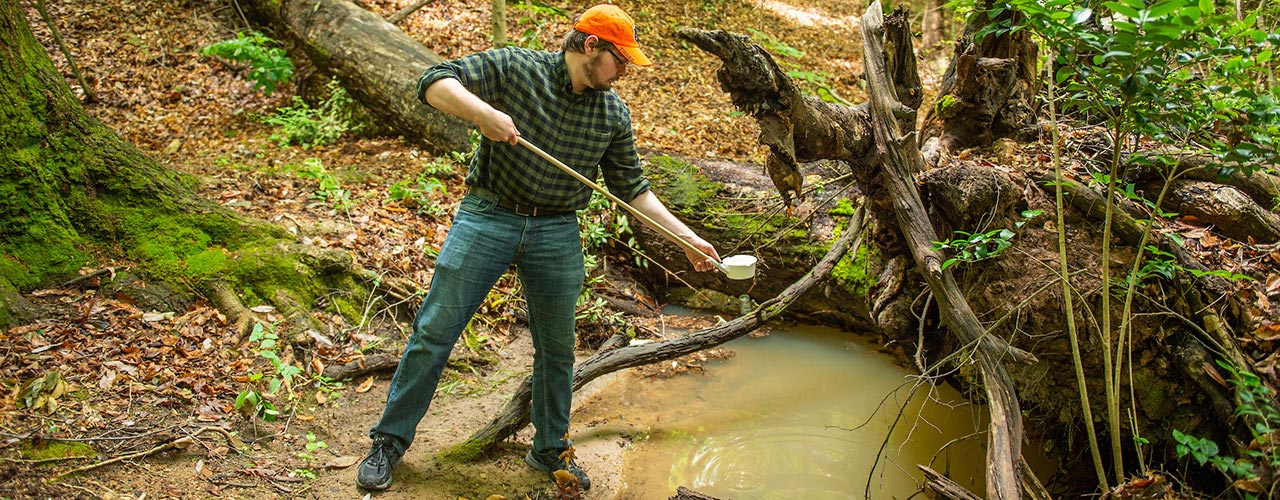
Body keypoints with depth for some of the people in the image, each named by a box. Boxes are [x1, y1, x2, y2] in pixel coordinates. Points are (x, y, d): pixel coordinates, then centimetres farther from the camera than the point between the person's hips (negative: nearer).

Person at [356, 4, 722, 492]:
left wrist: (687, 238, 4)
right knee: (434, 331, 0)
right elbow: (435, 82, -13)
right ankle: (389, 441, 17)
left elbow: (633, 189, 9)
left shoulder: (614, 115, 4)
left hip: (557, 236, 4)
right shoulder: (514, 67, -7)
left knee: (557, 350, 12)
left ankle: (550, 451, 33)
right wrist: (482, 111, -32)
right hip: (488, 218, -3)